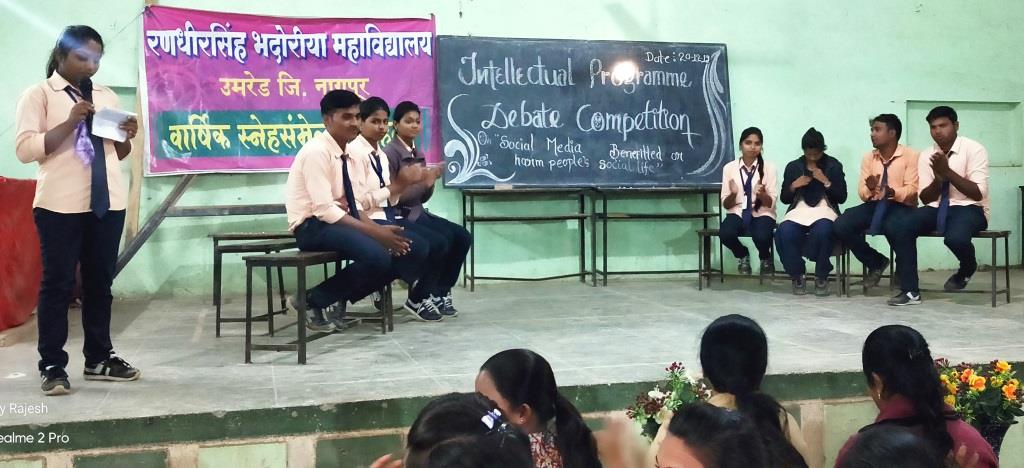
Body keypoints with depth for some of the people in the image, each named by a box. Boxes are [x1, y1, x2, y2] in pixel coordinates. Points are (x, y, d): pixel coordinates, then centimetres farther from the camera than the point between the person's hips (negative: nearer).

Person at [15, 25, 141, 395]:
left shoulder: (107, 96, 16)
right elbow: (25, 149, -9)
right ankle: (52, 366, 4)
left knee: (100, 282, 10)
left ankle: (99, 358, 18)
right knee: (58, 283, -1)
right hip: (61, 205, -5)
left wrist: (127, 137, -2)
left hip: (107, 202, 5)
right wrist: (70, 123, -18)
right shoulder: (38, 94, 1)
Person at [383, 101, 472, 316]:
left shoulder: (417, 153, 13)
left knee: (462, 237, -7)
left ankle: (440, 292, 3)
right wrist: (424, 181, -20)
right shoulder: (390, 153, -10)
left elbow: (423, 197, 13)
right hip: (399, 217, -8)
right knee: (440, 242, -25)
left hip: (418, 213, 8)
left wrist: (431, 180, -7)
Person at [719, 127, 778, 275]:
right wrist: (733, 194, -20)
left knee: (761, 236, -35)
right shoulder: (729, 168, 2)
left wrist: (761, 194, -25)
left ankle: (765, 258, 5)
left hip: (761, 214, -1)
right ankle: (743, 256, 4)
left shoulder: (769, 167, -1)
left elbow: (770, 203, -3)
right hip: (738, 213, 1)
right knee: (725, 234, -33)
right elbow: (726, 205, 2)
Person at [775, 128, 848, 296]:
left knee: (822, 231, -38)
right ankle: (797, 276, -10)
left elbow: (842, 198, 3)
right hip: (799, 210, 2)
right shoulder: (793, 166, 12)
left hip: (824, 210, -2)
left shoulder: (834, 165, 8)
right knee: (784, 232, -33)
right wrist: (794, 186, -6)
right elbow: (784, 199, 13)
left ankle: (821, 277, -15)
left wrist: (826, 182, -10)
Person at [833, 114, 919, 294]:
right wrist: (869, 188, -18)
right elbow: (862, 192, 7)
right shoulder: (868, 157, 12)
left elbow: (912, 189, -11)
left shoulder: (910, 155, -2)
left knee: (894, 227, -40)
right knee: (840, 226, -20)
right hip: (874, 205, 5)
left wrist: (893, 192, -31)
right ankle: (876, 262, 4)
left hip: (900, 206, -5)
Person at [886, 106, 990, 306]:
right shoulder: (926, 155, 5)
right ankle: (910, 291, -17)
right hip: (938, 207, 5)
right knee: (901, 228, -23)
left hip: (969, 208, -5)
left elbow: (978, 194, -15)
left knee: (955, 237, -37)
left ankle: (967, 269, 2)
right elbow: (926, 198, 3)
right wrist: (938, 178, -17)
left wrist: (948, 171, -23)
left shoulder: (973, 149, -8)